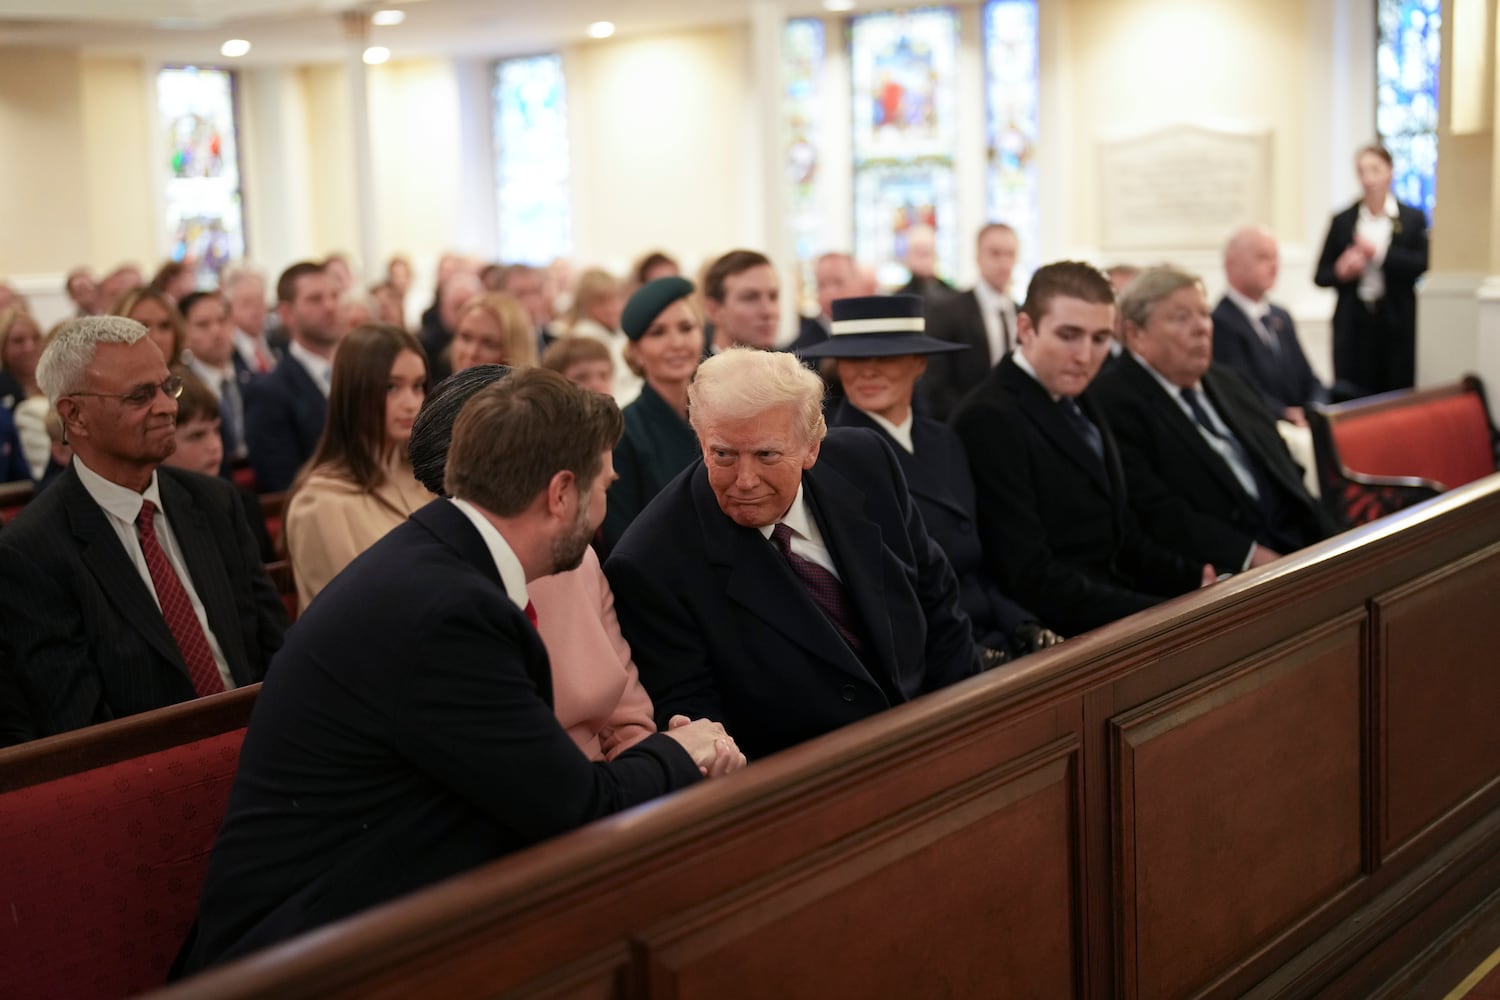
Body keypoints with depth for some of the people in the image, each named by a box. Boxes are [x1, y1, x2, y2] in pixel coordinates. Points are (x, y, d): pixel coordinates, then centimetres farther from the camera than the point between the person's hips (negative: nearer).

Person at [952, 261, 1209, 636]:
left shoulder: (1076, 405, 13)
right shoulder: (989, 420, -14)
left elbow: (1120, 538, 15)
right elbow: (1030, 579, -19)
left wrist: (1197, 579, -2)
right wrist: (1166, 615, -22)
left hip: (1123, 609, 8)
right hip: (1061, 636, -8)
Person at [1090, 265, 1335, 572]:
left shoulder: (1225, 382, 19)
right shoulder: (1111, 402, -8)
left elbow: (1287, 474, 20)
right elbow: (1158, 513, -16)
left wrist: (1329, 546, 4)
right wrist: (1251, 555, -19)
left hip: (1298, 552, 8)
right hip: (1222, 576, -8)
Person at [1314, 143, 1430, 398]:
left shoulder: (1413, 219, 5)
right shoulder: (1342, 221, 8)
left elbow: (1422, 264, -9)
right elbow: (1320, 276, 9)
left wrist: (1380, 253, -13)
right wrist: (1340, 272, -11)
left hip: (1396, 324, -1)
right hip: (1353, 324, 1)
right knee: (1350, 397, -2)